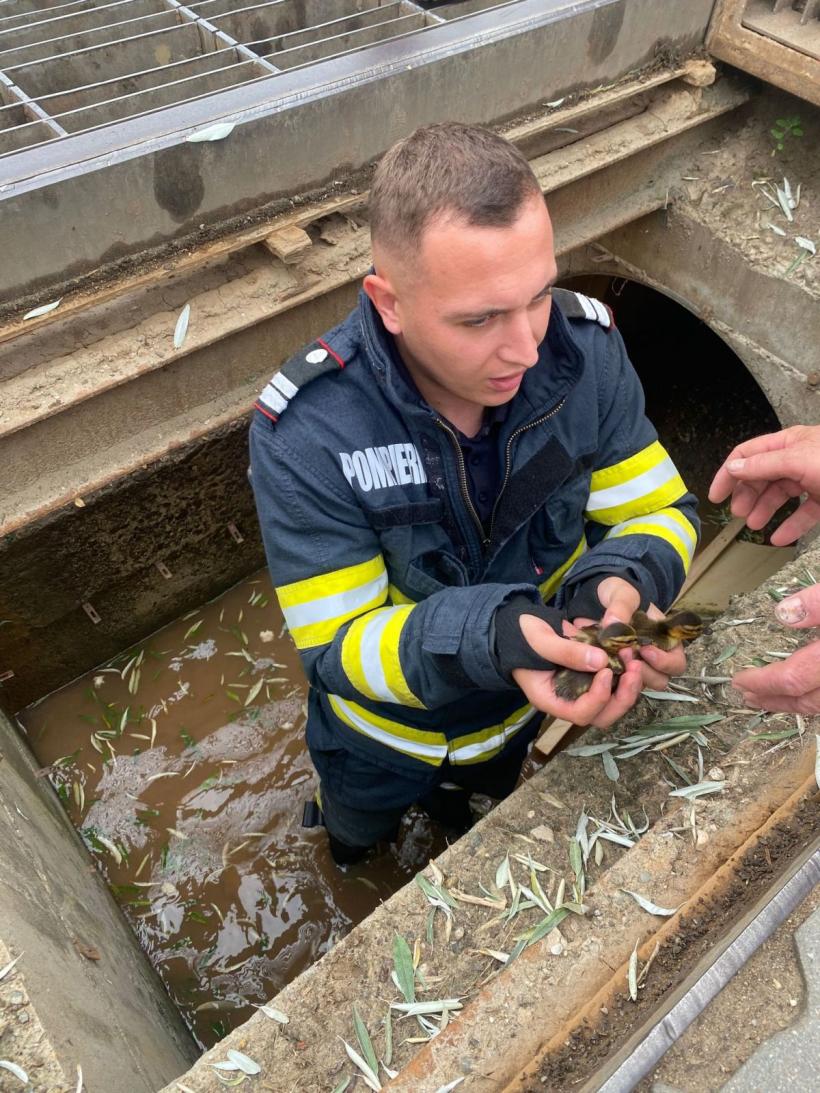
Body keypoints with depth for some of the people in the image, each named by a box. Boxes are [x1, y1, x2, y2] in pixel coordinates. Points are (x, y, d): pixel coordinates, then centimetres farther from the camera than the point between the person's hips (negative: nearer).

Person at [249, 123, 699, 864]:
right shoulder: (305, 433, -36)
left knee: (477, 800, 39)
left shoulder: (585, 351, -27)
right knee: (359, 831, 35)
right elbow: (338, 648, -30)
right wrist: (490, 635, -49)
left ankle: (450, 803, 76)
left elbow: (658, 512, -16)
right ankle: (349, 836, 73)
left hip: (520, 715, 3)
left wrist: (622, 583, -40)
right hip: (381, 740, -2)